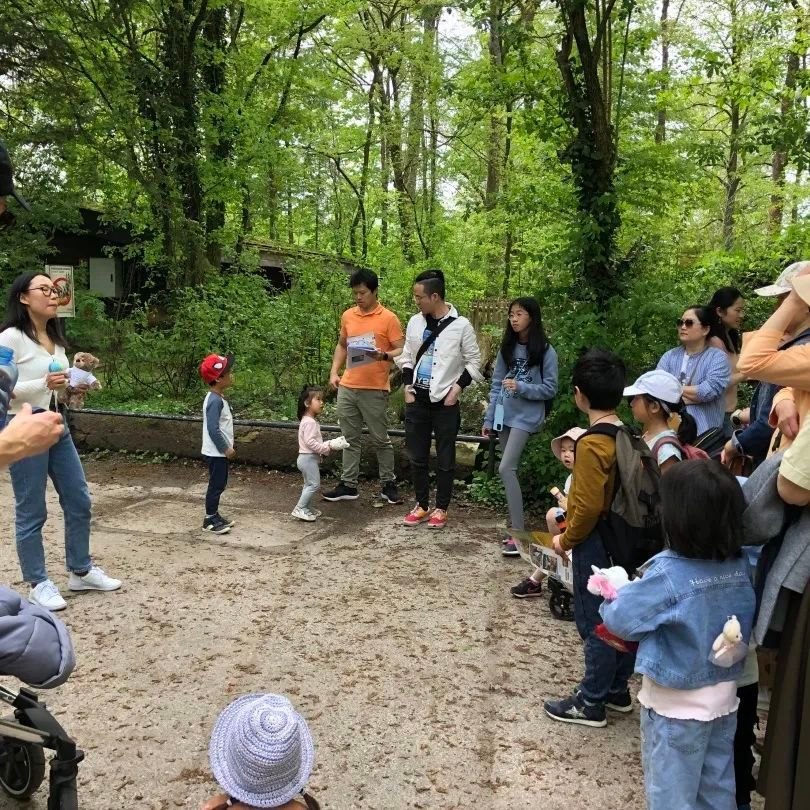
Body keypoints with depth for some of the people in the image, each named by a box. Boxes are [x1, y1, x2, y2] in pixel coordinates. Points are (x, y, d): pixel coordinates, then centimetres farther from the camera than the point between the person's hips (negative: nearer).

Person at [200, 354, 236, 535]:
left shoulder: (219, 398, 9)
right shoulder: (215, 400, -23)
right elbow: (213, 429, -25)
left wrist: (228, 445, 16)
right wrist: (226, 448, -18)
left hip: (219, 452, 10)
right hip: (216, 453, -10)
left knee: (219, 485, 17)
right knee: (216, 486, 0)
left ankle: (214, 515, 28)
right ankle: (210, 520, 10)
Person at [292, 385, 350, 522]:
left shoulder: (311, 420, 15)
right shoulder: (309, 422, -18)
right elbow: (310, 442, -25)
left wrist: (329, 444, 8)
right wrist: (327, 448, -20)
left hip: (310, 458, 11)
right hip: (308, 458, -11)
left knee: (309, 484, 17)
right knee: (314, 484, -9)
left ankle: (306, 508, 24)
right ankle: (300, 509, -7)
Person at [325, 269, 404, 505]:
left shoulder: (388, 318, -7)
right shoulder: (347, 316, 9)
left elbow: (401, 350, -7)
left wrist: (384, 355, -26)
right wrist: (334, 372, 9)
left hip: (374, 390, -5)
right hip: (346, 388, 5)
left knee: (380, 440, 5)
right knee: (350, 439, 11)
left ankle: (388, 484, 19)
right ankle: (348, 485, 19)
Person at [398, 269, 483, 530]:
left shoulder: (461, 325, -9)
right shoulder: (415, 322, 4)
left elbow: (474, 361, -2)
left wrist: (457, 388, -11)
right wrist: (407, 387, 3)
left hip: (445, 402, -4)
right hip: (417, 400, 4)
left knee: (445, 459, 5)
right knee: (416, 456, 10)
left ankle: (441, 509, 19)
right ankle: (421, 505, 25)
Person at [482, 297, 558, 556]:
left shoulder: (545, 351, -5)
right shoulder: (507, 348, 9)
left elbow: (550, 389, -5)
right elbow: (496, 385, 10)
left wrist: (521, 387, -19)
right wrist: (489, 418, 8)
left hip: (526, 417, -6)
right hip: (504, 416, 6)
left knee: (506, 469, -17)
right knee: (510, 470, 9)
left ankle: (519, 533, -13)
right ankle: (514, 528, 19)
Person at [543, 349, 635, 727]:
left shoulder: (592, 444, -22)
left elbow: (588, 506, -25)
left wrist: (566, 540, -10)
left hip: (597, 543, -8)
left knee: (594, 623, 4)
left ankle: (591, 703, 18)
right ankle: (618, 690, 33)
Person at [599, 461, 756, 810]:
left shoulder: (668, 572, -28)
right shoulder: (740, 566, -9)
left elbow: (621, 619, -20)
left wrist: (612, 596, 1)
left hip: (677, 702, -6)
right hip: (724, 696, 6)